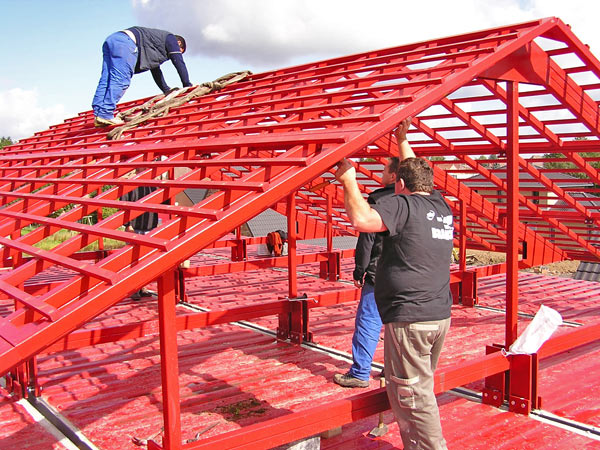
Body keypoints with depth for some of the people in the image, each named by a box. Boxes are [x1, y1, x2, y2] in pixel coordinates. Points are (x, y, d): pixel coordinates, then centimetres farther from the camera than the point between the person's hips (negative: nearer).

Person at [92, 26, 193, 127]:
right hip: (125, 42, -10)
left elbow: (156, 71, 45)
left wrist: (167, 90, 49)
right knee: (120, 81, -14)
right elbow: (179, 62, 9)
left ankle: (98, 116, -4)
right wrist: (187, 85, 15)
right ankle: (105, 115, -21)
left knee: (106, 80, 2)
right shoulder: (171, 38, 17)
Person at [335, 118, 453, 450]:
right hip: (440, 314, 9)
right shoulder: (442, 207, 13)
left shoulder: (401, 204, -11)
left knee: (411, 394, 0)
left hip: (409, 317, -9)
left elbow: (362, 219, -26)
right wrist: (403, 141, 41)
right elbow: (418, 174, 30)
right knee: (420, 389, 20)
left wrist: (349, 180, -12)